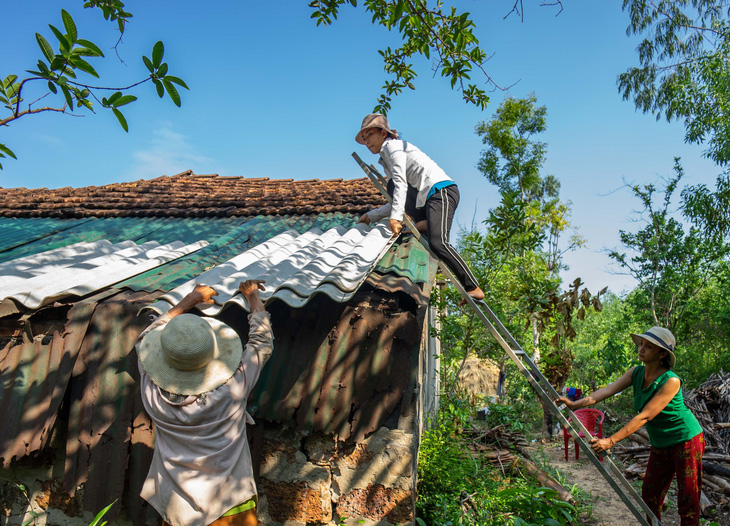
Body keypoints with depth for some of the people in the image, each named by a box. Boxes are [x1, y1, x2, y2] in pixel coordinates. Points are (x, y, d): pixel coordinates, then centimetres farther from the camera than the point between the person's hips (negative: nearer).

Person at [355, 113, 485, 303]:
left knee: (437, 243, -23)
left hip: (441, 190, -10)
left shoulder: (392, 145, 4)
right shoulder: (386, 157, 30)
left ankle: (474, 288, -20)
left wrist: (395, 216, -22)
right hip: (427, 196, 10)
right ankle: (424, 221, -5)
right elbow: (397, 200, 28)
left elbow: (401, 182, -12)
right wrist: (371, 216, 24)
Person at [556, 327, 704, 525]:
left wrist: (611, 441, -33)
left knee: (688, 501, 2)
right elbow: (609, 389, -13)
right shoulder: (636, 373, -4)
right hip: (660, 444, 7)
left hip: (687, 440, -7)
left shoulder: (671, 381, -25)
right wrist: (576, 404, -27)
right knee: (650, 496, 11)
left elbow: (644, 416, -30)